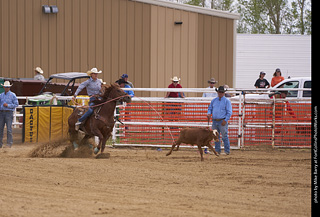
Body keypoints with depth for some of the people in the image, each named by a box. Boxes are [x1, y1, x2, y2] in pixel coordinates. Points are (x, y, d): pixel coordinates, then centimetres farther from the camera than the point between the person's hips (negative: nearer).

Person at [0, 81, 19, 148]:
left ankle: (9, 143, -5)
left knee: (9, 128, -8)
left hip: (9, 113, -4)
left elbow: (16, 104, -3)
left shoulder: (13, 95, 0)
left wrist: (8, 105, -13)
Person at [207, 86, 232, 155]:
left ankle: (227, 151, -2)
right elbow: (210, 108, 21)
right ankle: (217, 150, 15)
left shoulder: (227, 101, 0)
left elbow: (229, 112, -4)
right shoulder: (214, 100, 14)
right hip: (215, 121, 5)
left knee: (224, 136, -6)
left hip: (222, 121, -5)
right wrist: (209, 113, -3)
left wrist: (225, 120, -13)